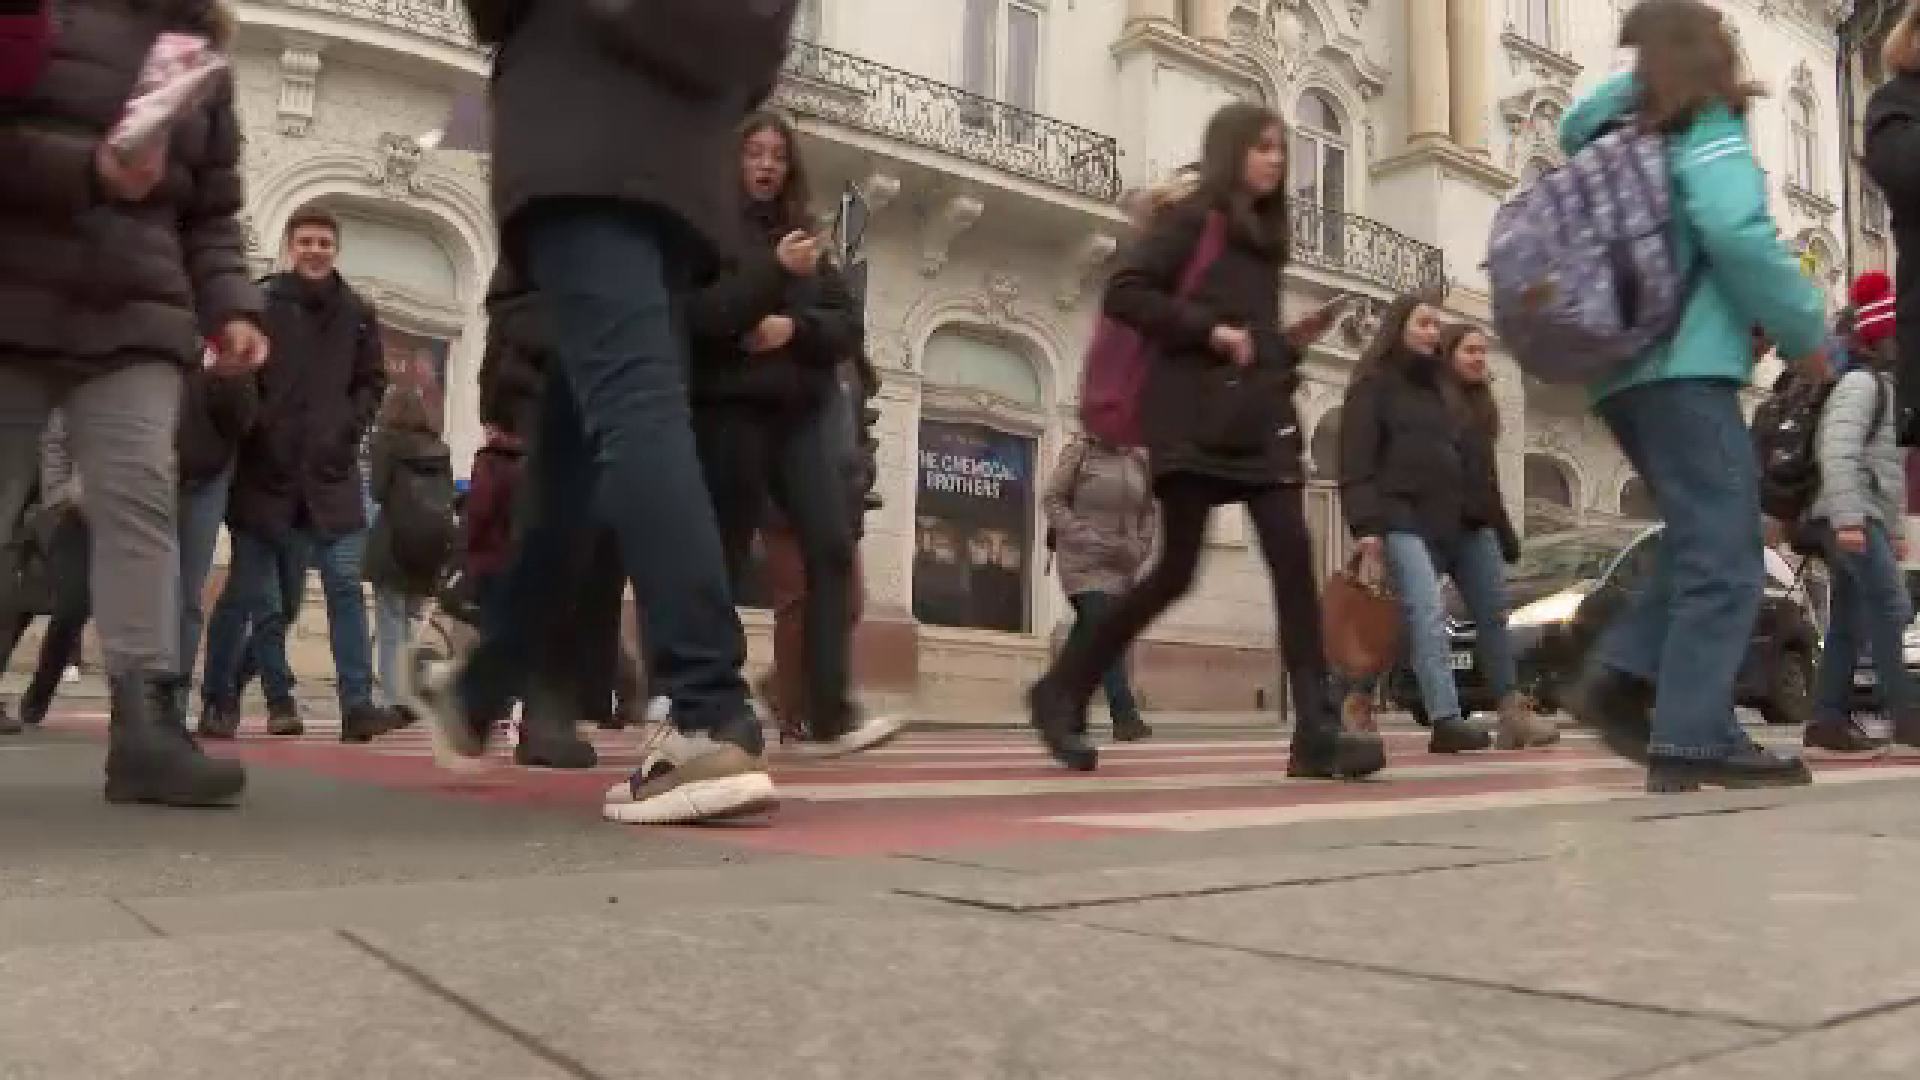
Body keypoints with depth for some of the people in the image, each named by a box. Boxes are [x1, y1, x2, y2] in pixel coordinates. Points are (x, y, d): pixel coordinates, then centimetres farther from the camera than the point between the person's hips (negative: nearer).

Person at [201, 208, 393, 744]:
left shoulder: (357, 312, 8)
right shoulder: (260, 301, -1)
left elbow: (372, 382, 12)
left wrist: (347, 432, -1)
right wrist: (256, 435, -9)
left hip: (330, 470, 2)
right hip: (265, 467, -2)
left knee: (346, 586, -5)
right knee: (246, 593, 5)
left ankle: (357, 704, -6)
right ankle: (219, 700, 19)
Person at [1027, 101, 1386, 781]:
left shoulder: (1263, 235, 23)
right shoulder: (1192, 218, 1)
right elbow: (1124, 295, -10)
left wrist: (1285, 351, 8)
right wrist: (1209, 329, -15)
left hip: (1259, 416, 7)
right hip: (1195, 414, -7)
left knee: (1293, 558, -8)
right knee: (1178, 569, -7)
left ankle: (1316, 734, -11)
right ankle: (1062, 689, 9)